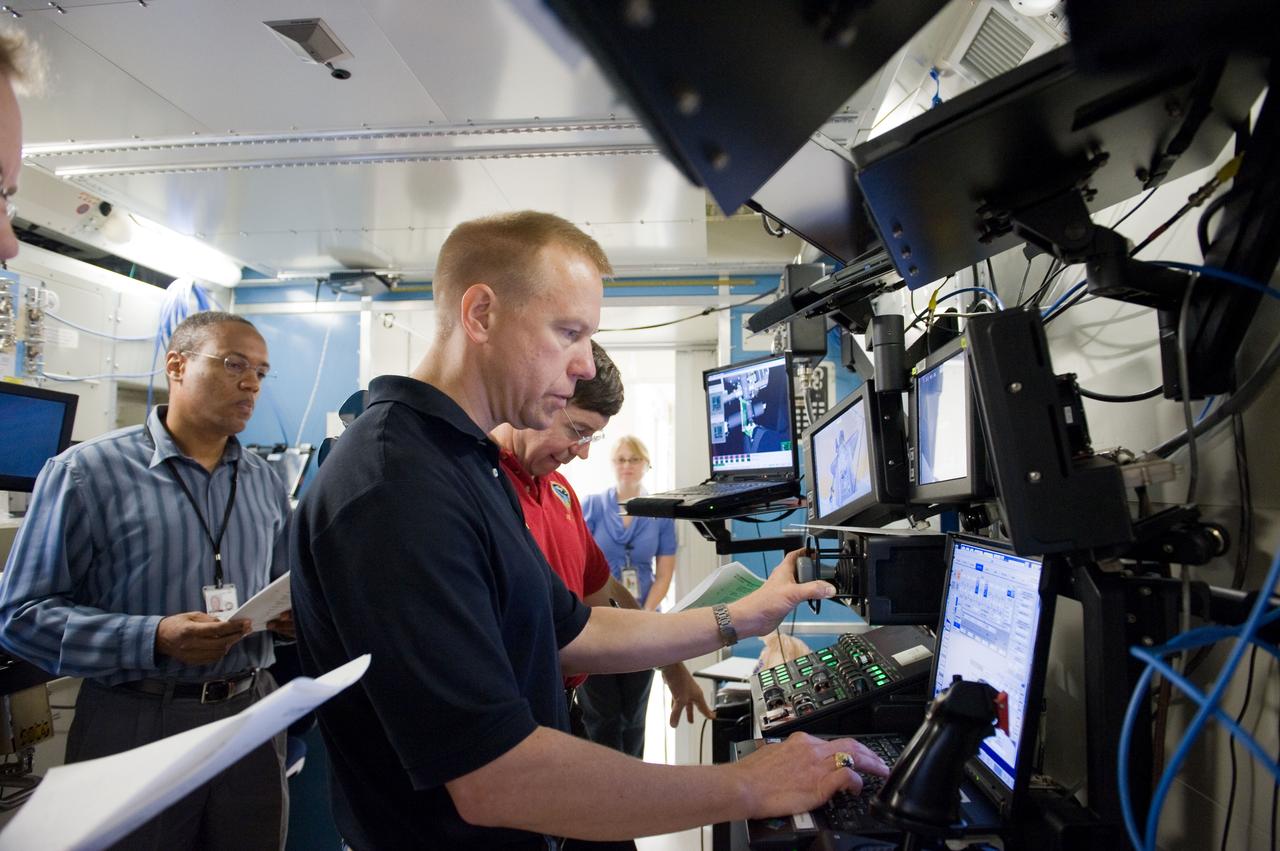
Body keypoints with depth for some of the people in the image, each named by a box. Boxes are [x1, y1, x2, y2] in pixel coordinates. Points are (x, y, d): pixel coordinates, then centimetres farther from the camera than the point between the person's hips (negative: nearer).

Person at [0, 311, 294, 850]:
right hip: (135, 726, -4)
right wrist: (154, 639, -23)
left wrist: (294, 613, -6)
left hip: (251, 718, 5)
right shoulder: (86, 472, -8)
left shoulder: (265, 482, 7)